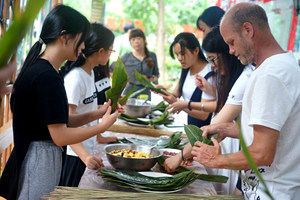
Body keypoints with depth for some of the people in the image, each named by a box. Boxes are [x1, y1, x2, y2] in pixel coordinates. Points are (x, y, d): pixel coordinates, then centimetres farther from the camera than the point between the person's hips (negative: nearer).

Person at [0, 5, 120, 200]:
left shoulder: (39, 69, 9)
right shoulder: (47, 77, -21)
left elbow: (60, 121, 12)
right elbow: (60, 136, -21)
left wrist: (97, 113, 5)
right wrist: (103, 126, -10)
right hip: (39, 160, -10)